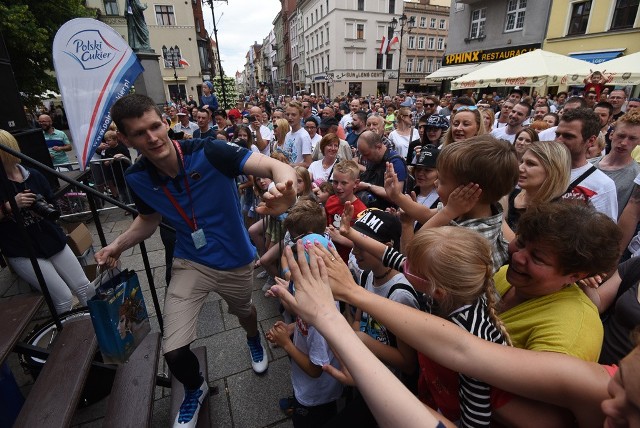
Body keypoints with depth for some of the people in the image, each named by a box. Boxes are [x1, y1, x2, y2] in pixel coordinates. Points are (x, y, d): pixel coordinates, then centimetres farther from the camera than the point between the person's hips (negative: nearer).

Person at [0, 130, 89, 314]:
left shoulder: (34, 175, 2)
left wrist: (45, 207, -8)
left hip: (53, 239, 4)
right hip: (22, 251, -4)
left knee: (84, 287, 7)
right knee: (63, 297, -6)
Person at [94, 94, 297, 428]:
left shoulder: (209, 153, -25)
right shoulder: (137, 179, -10)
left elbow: (274, 166, -34)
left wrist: (285, 186, -56)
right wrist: (118, 245, -6)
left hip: (236, 261, -1)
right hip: (191, 263, 2)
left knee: (244, 312, 26)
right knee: (173, 352, -4)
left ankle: (254, 340, 66)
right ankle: (195, 389, 34)